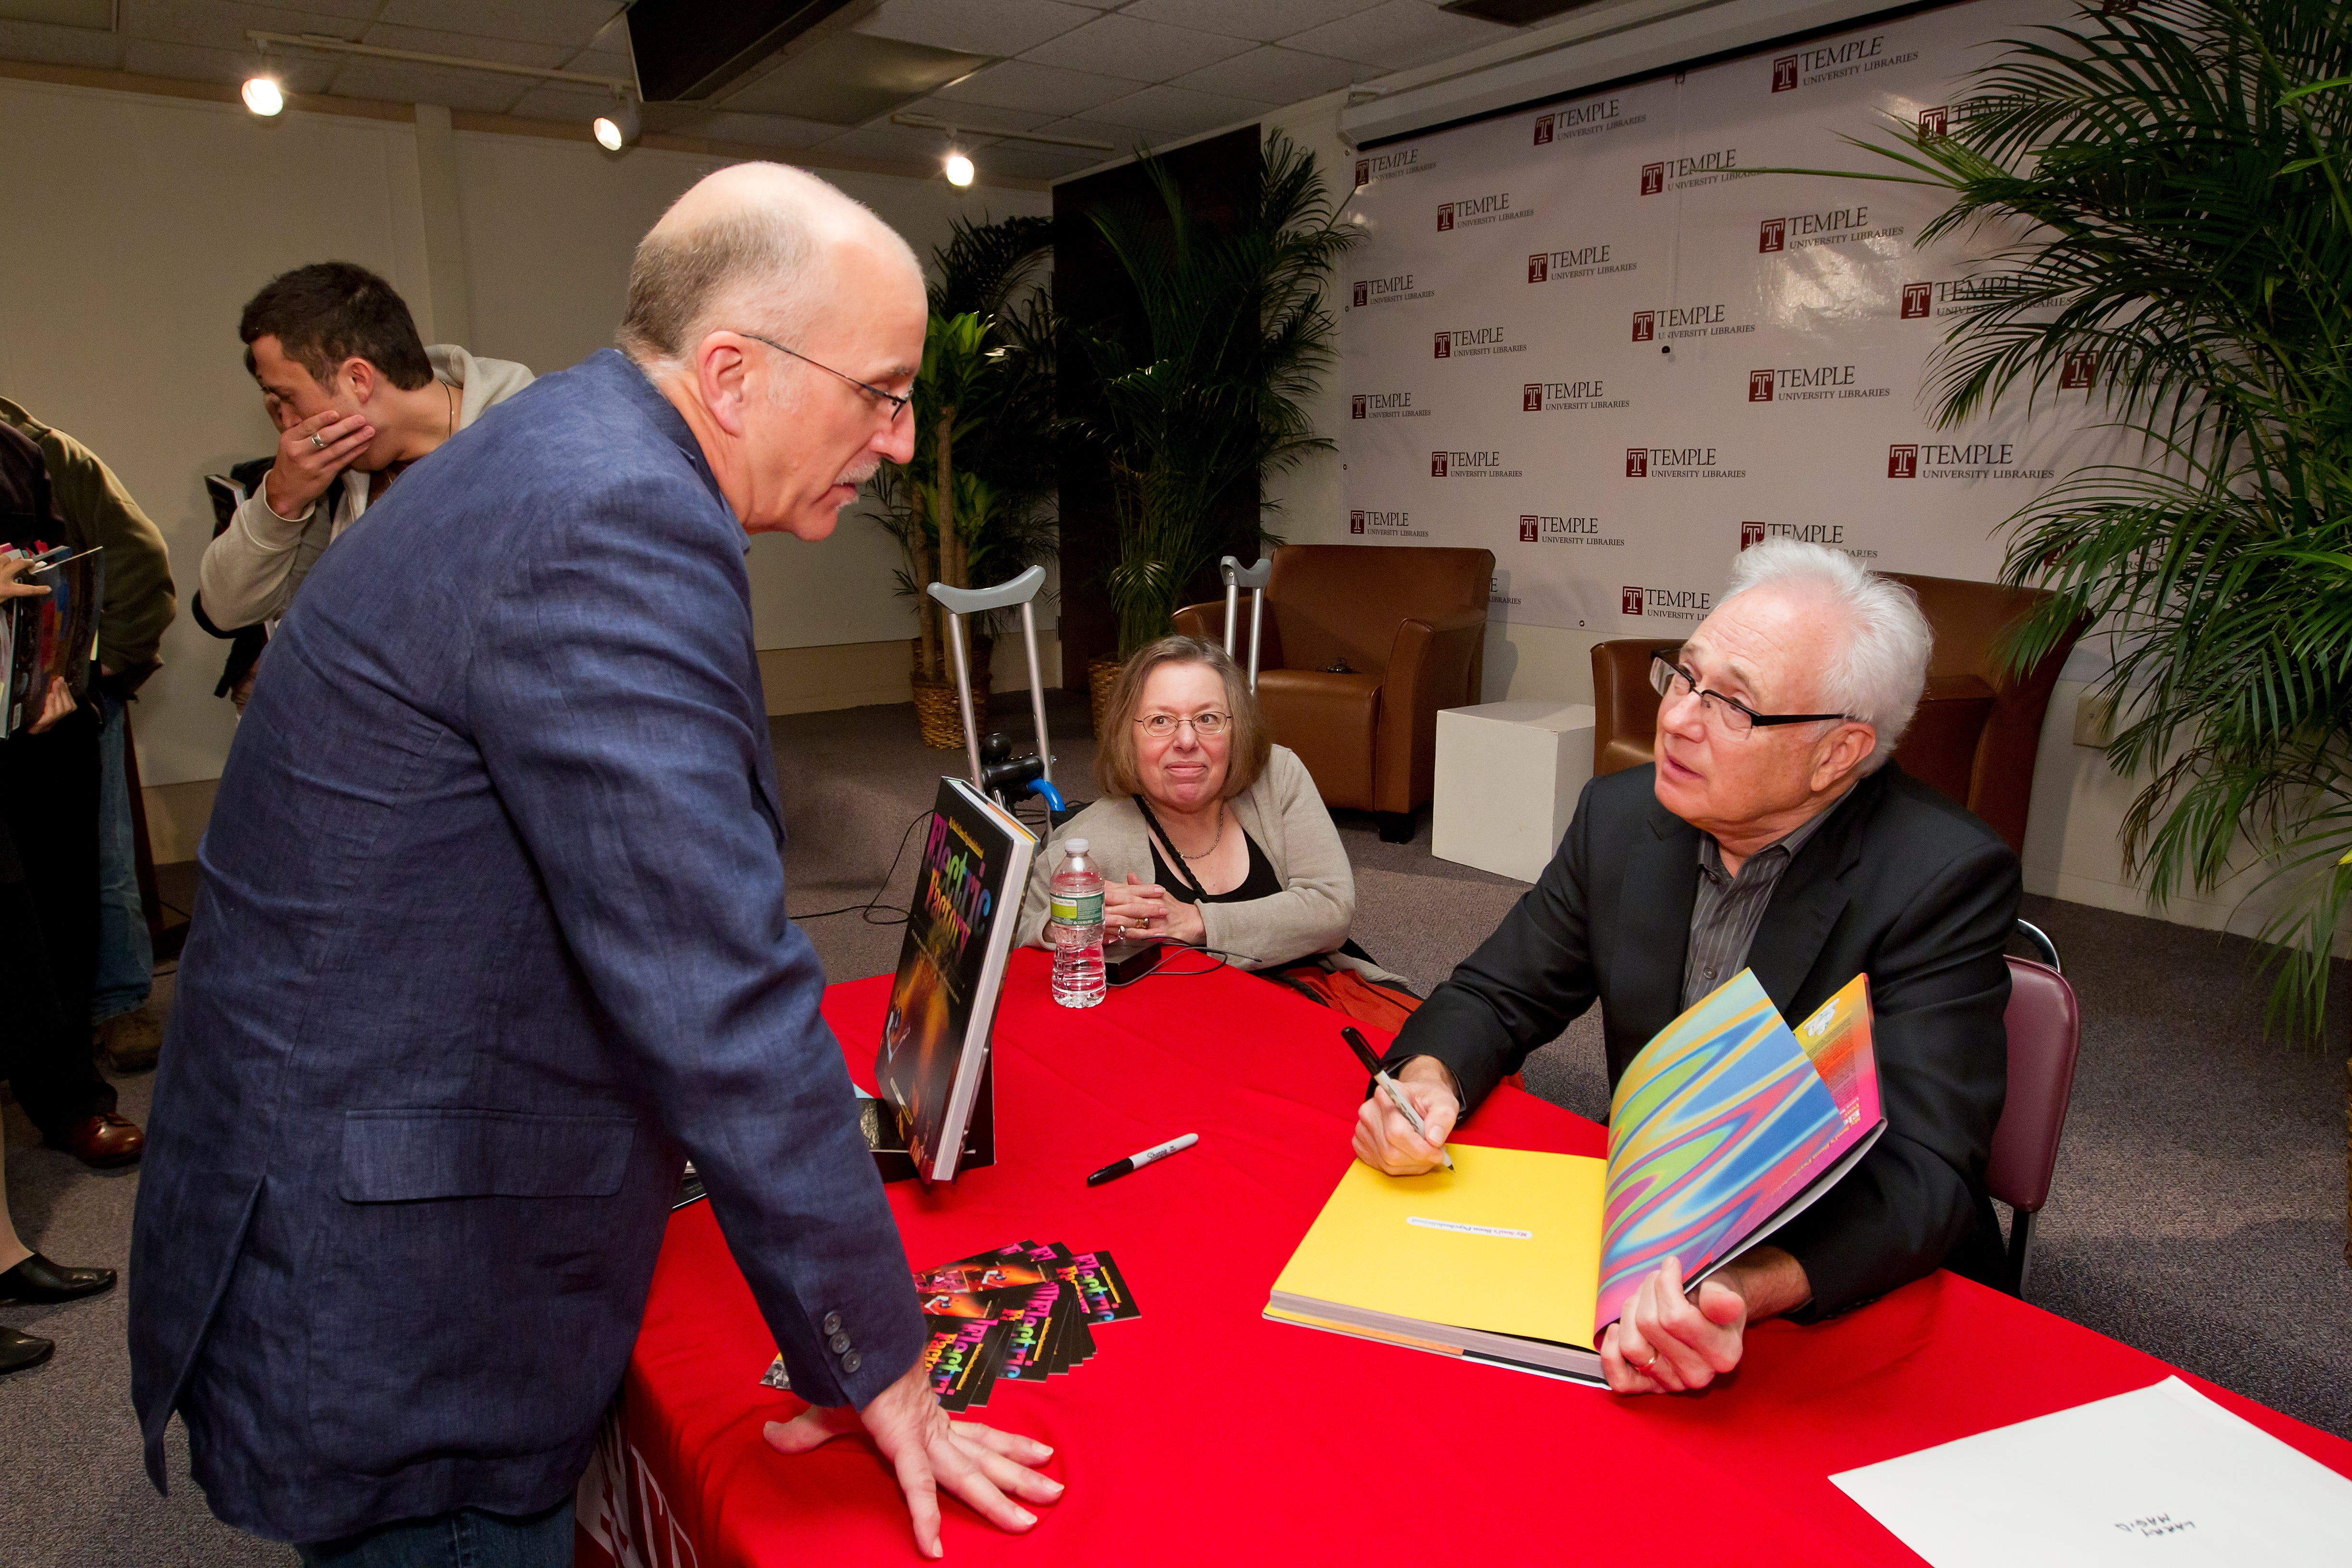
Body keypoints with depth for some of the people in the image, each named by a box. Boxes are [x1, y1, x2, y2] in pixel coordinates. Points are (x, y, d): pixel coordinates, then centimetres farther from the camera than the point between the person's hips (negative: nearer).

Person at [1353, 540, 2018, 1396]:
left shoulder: (1947, 878, -19)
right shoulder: (1622, 814, -4)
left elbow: (1922, 1175, -26)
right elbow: (1497, 995, 4)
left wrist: (1745, 1290, -46)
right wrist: (1427, 1081, -20)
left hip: (1855, 1288, -5)